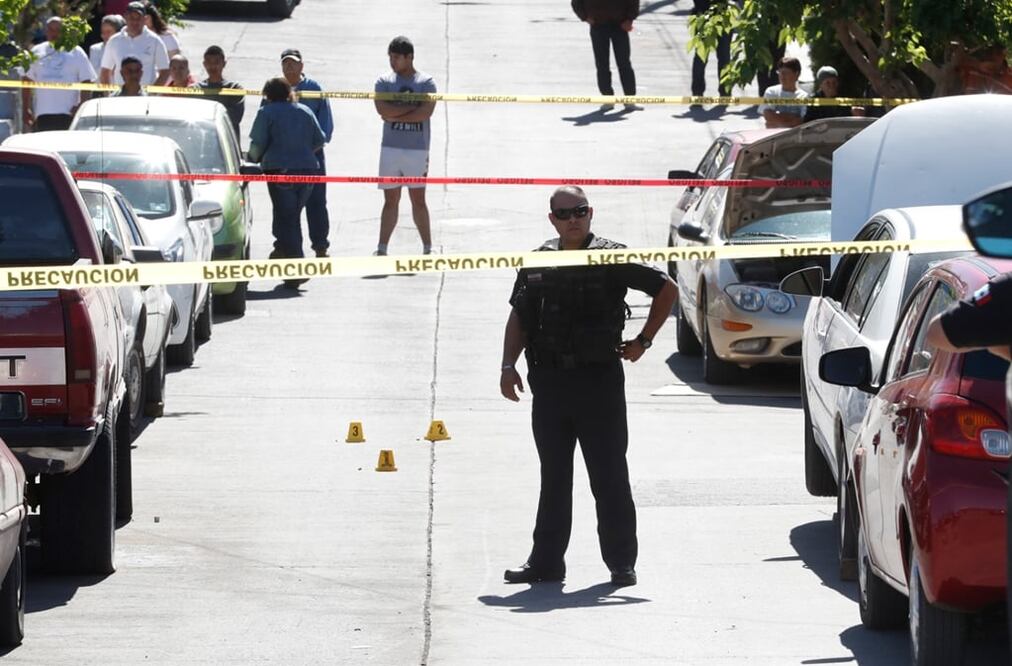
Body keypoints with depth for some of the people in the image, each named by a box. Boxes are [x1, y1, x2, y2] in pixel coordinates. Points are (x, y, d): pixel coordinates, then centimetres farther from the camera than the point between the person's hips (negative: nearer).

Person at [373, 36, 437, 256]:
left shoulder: (425, 82, 1)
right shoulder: (384, 81, 7)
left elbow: (426, 112, -13)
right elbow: (382, 109, -9)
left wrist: (395, 115, -10)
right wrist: (413, 107, -10)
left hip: (417, 149, -2)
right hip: (390, 148, 2)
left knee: (418, 199, -1)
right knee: (390, 200, 4)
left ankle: (428, 247, 6)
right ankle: (382, 248, 5)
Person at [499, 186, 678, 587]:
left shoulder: (612, 259, -4)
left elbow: (667, 289, 1)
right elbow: (519, 317, 14)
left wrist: (643, 341, 1)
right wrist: (509, 365, 4)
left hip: (598, 378, -4)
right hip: (549, 381, 4)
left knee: (609, 478, -1)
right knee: (553, 478, 9)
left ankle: (621, 563, 5)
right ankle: (546, 561, 13)